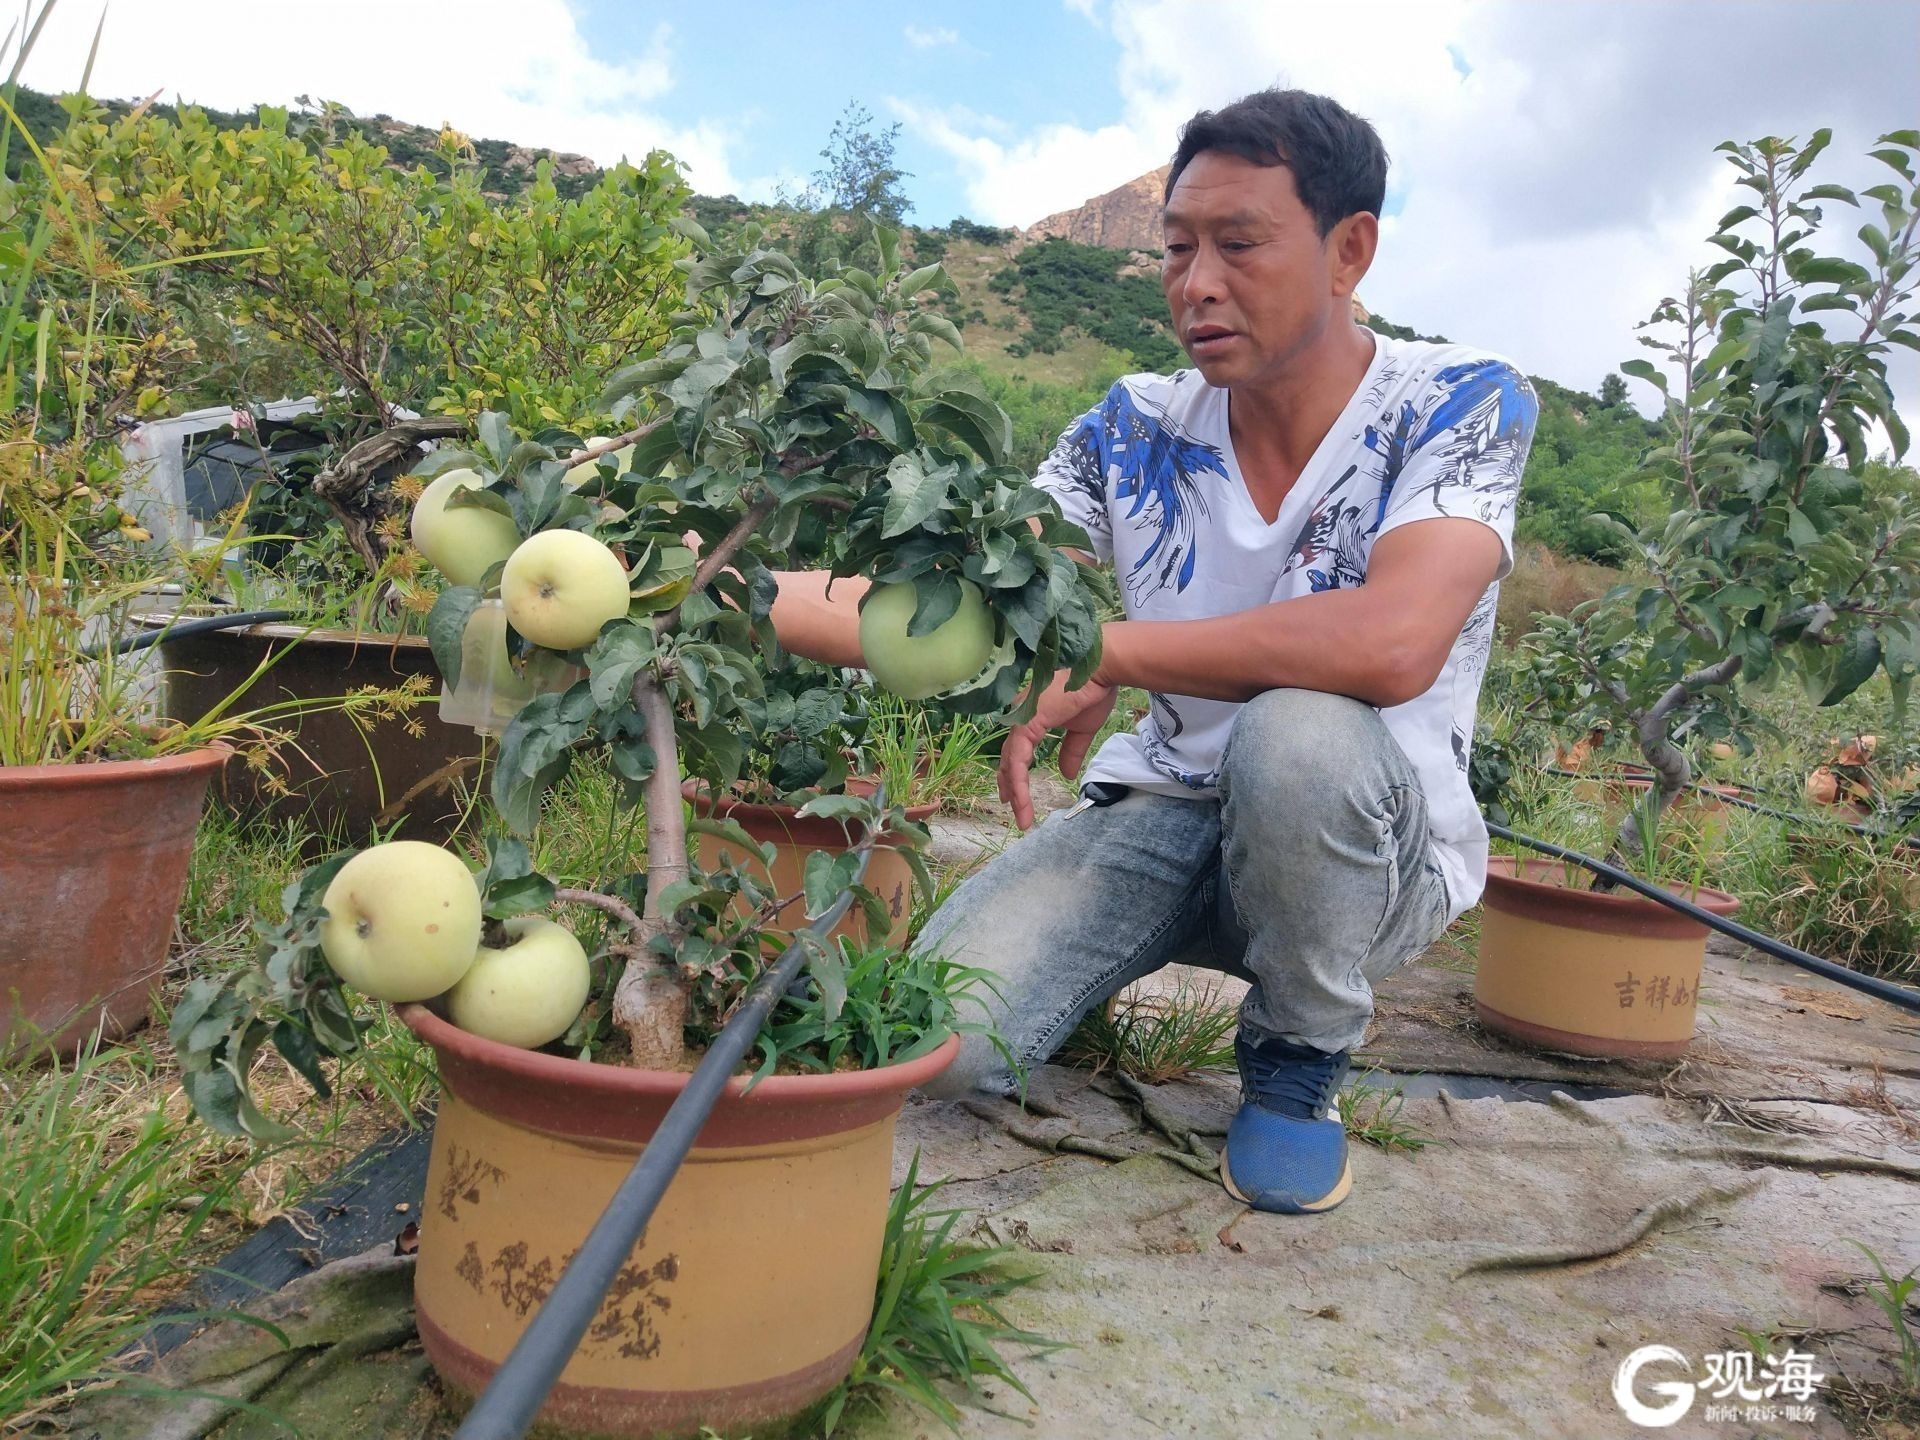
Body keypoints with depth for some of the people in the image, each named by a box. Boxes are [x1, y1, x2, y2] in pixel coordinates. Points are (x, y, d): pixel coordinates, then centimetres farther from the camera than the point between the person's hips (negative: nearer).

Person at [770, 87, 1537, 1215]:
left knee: (1300, 734, -38)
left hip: (1375, 850, -1)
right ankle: (1107, 966, 16)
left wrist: (1103, 655, -25)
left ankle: (1301, 1064, -8)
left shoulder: (1464, 403, -14)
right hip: (1165, 815, 2)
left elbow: (1392, 645, -34)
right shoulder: (1138, 431, -4)